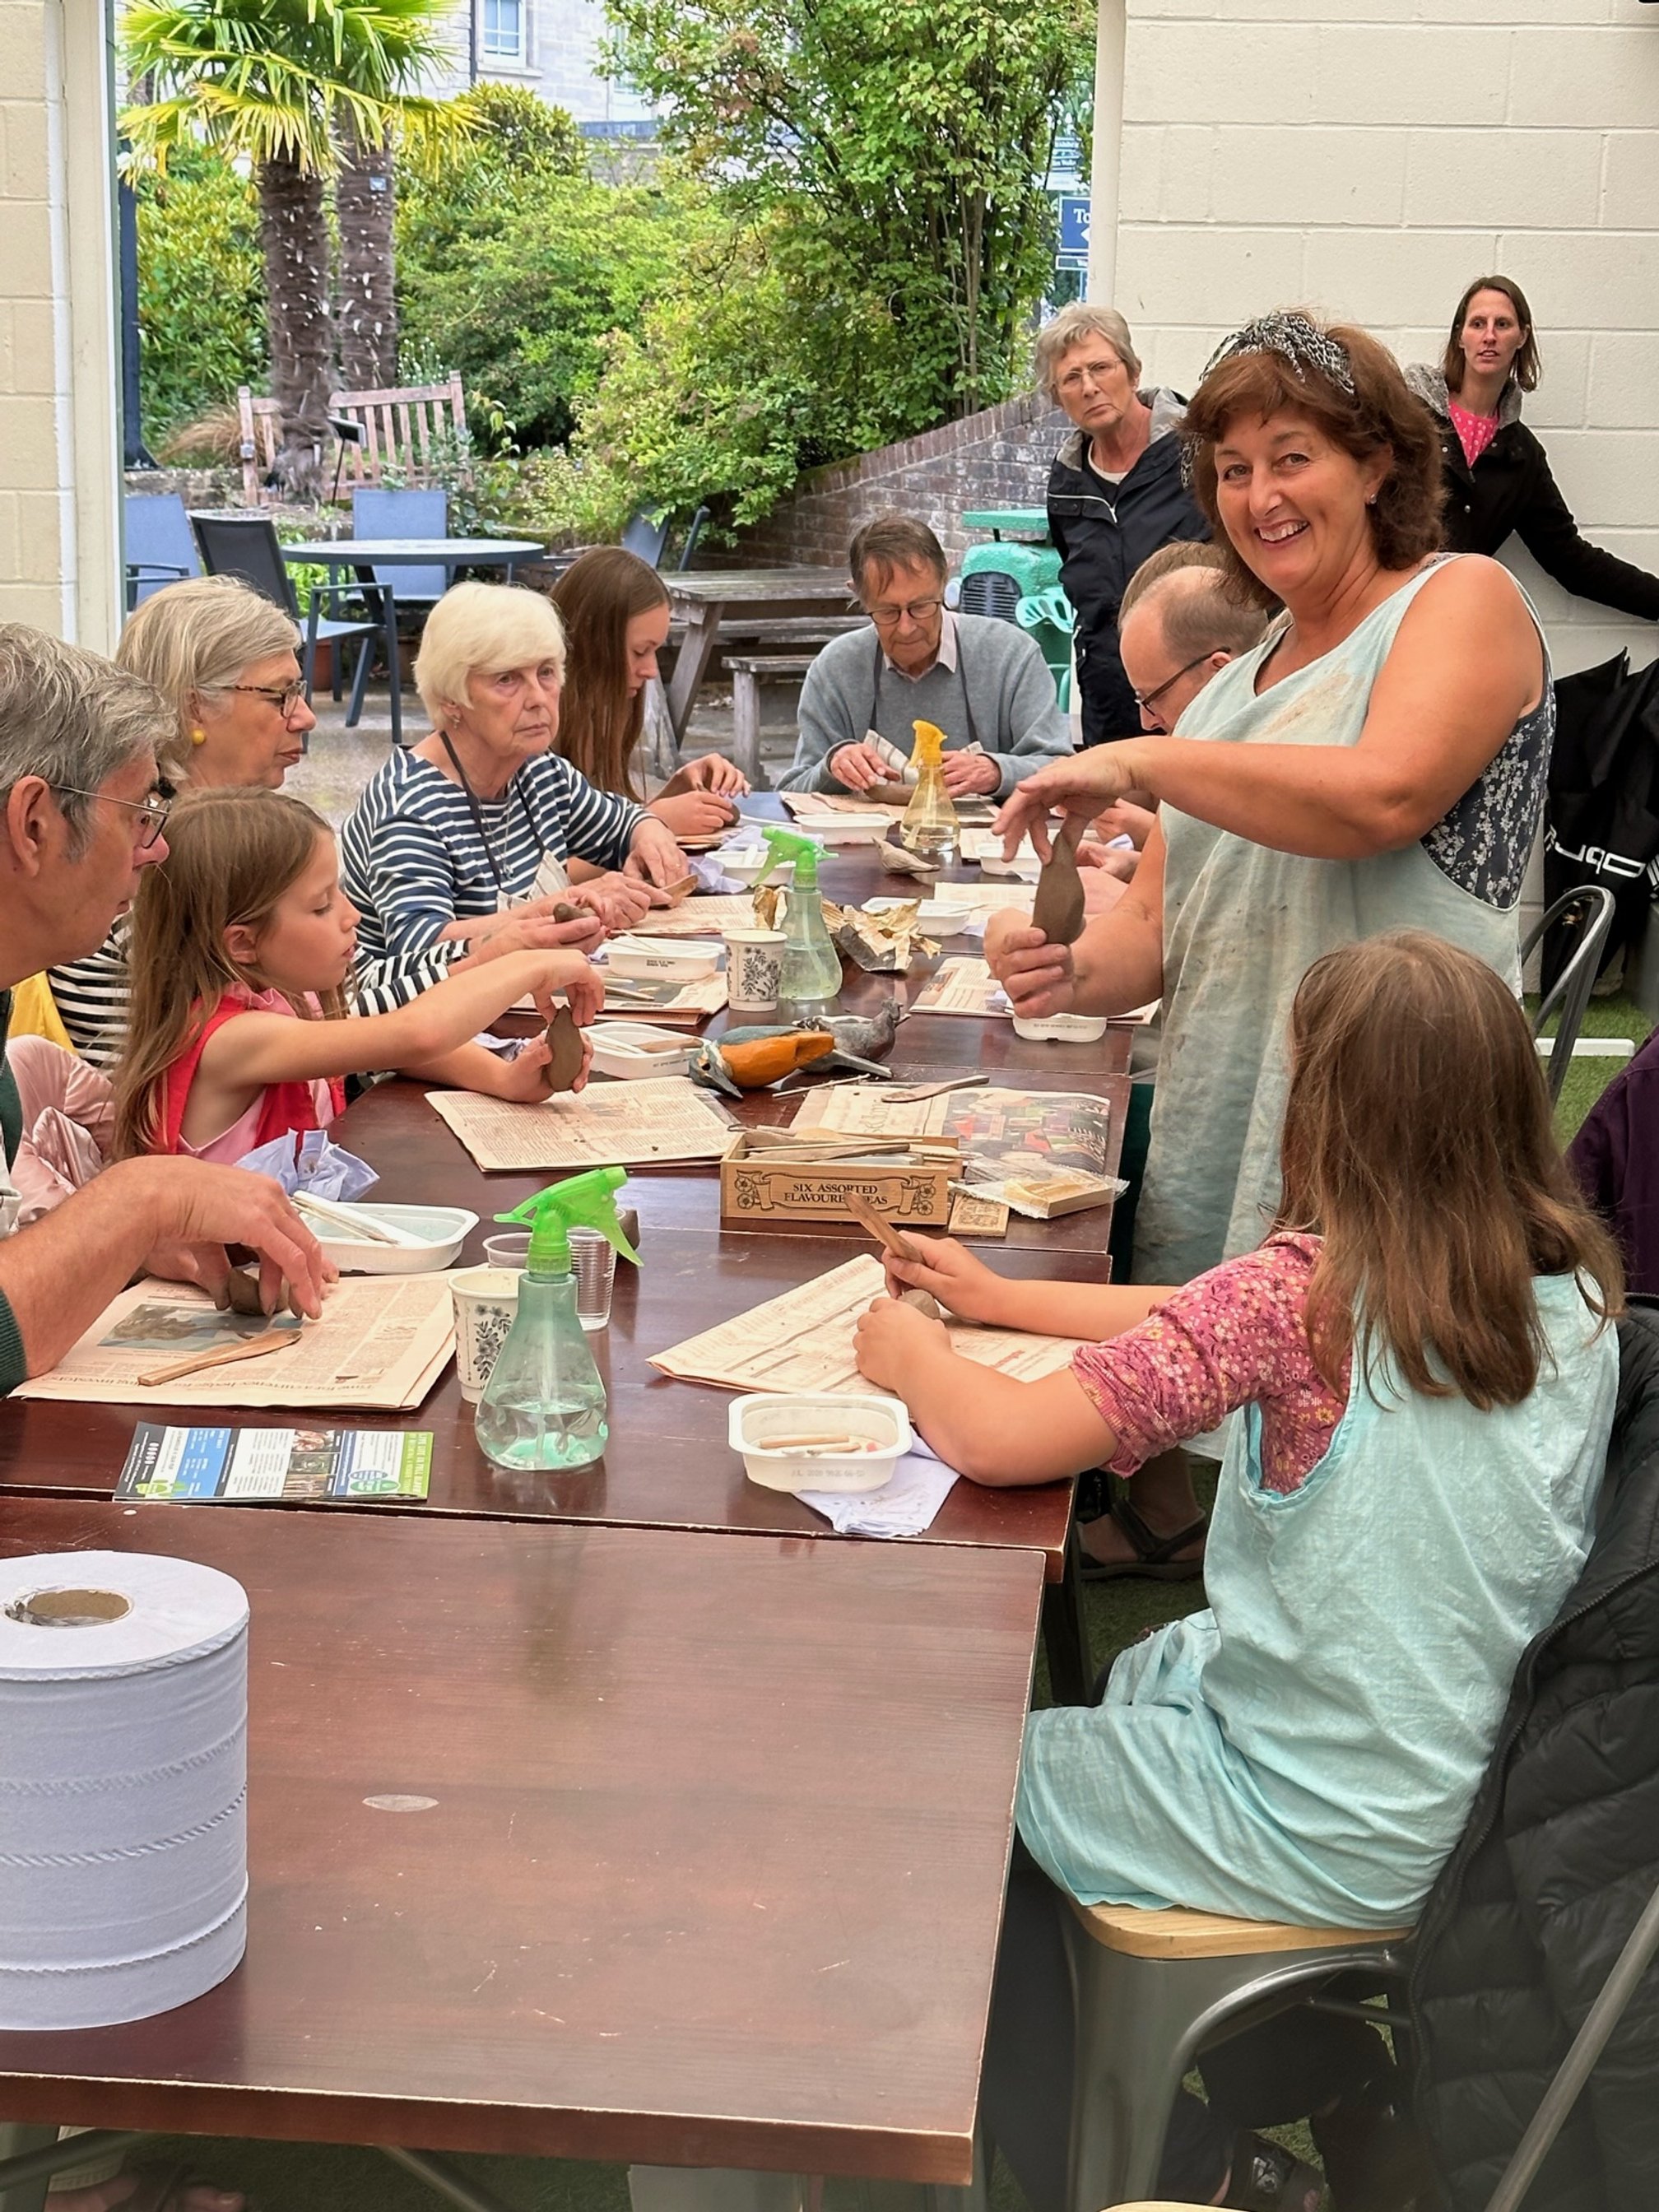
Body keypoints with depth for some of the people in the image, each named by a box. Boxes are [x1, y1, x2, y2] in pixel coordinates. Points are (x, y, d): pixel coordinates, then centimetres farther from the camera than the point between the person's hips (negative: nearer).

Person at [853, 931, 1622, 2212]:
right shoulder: (1574, 1296, -3)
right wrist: (1001, 1300, 12)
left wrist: (911, 1355, -4)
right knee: (1132, 1678, 29)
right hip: (1477, 1805, 7)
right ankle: (1317, 2058, 31)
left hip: (1325, 1847, -7)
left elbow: (998, 1441, -25)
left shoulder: (1305, 1294, -25)